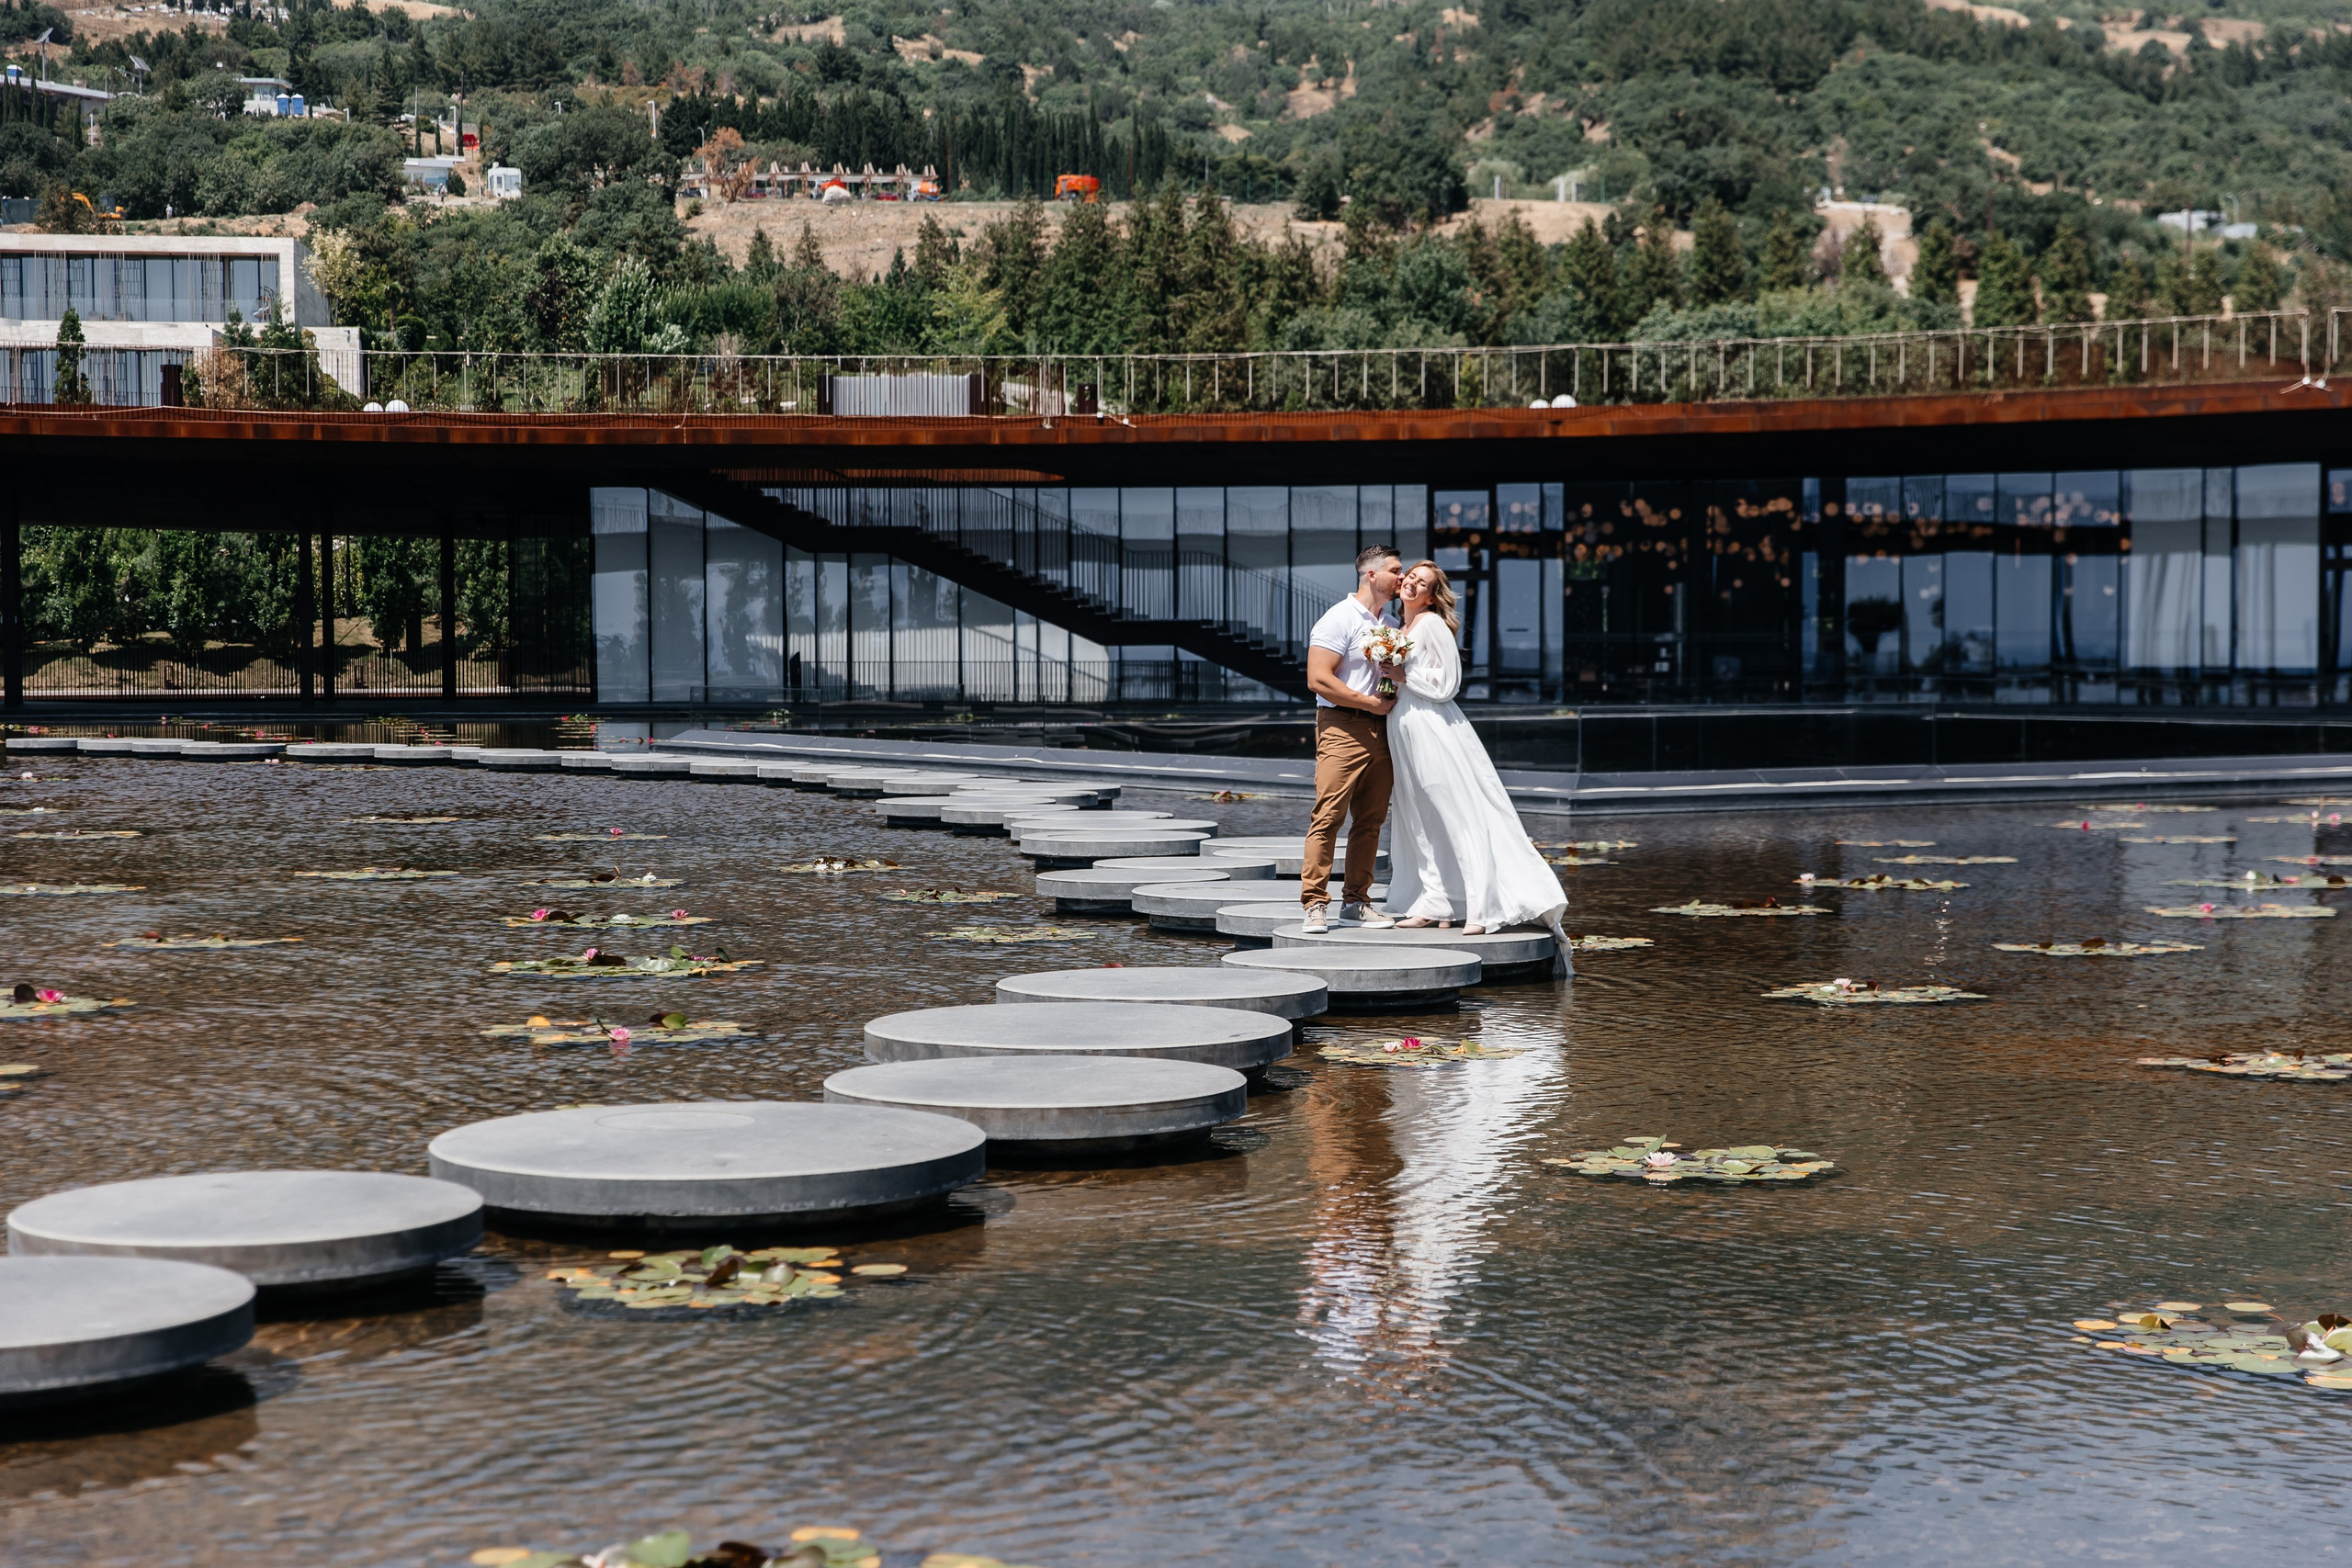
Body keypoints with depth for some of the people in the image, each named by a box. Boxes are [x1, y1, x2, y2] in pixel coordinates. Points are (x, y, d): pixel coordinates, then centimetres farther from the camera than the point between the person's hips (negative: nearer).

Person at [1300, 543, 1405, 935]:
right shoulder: (1340, 619, -7)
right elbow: (1318, 679, -15)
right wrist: (1372, 703, -13)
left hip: (1379, 731, 8)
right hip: (1342, 728, -8)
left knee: (1371, 820, 7)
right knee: (1329, 816, -11)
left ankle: (1355, 899, 14)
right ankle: (1315, 903, -11)